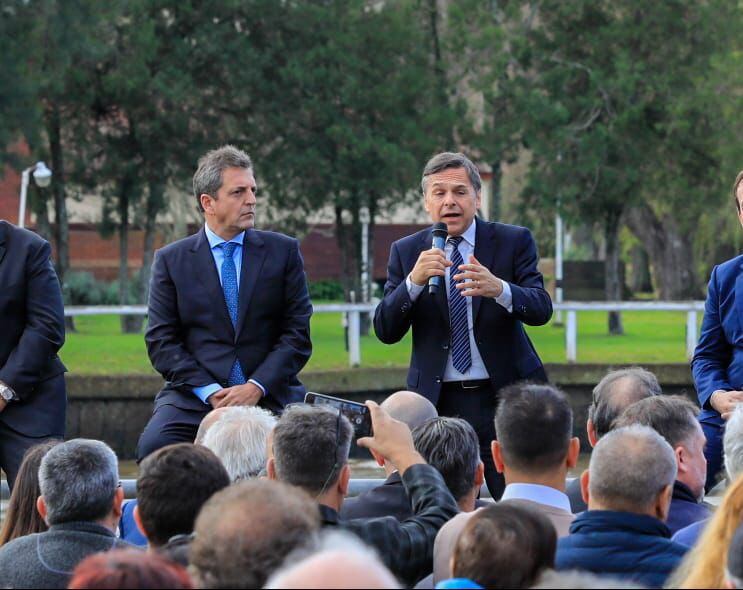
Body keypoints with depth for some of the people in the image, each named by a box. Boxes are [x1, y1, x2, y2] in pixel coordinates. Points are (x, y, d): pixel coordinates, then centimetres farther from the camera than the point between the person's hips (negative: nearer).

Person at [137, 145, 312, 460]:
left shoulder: (283, 251, 10)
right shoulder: (170, 260, 9)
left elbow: (297, 334, 6)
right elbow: (161, 341, 4)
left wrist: (257, 387, -9)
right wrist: (210, 392, -10)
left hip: (269, 395, 0)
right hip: (194, 396, 0)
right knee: (154, 447, -30)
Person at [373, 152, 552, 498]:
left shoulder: (513, 242, 2)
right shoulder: (406, 252, 6)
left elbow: (541, 310, -10)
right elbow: (385, 331, -3)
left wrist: (499, 289, -32)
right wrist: (413, 282, -21)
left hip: (504, 397, -1)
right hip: (438, 402, 1)